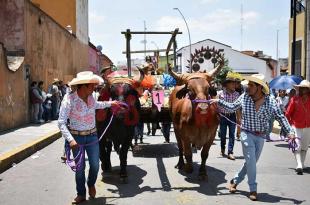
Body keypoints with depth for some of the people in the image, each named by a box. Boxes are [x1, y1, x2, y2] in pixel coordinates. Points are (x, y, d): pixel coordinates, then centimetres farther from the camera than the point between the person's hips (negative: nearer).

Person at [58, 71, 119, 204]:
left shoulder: (90, 97, -2)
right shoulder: (69, 99, -20)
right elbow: (61, 122, -21)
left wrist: (110, 103, 29)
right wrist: (70, 139, -31)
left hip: (92, 135, 4)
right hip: (77, 137, -4)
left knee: (95, 165, 5)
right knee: (80, 167, 3)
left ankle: (91, 184, 36)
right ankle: (81, 194, 24)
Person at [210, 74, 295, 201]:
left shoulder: (270, 101, -9)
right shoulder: (244, 97, -7)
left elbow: (281, 117, -5)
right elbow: (233, 107, 10)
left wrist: (290, 131, -15)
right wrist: (219, 101, 4)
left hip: (261, 136, 2)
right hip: (247, 134, -2)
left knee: (252, 162, 11)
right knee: (251, 161, -8)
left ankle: (235, 181, 30)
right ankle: (253, 189, 6)